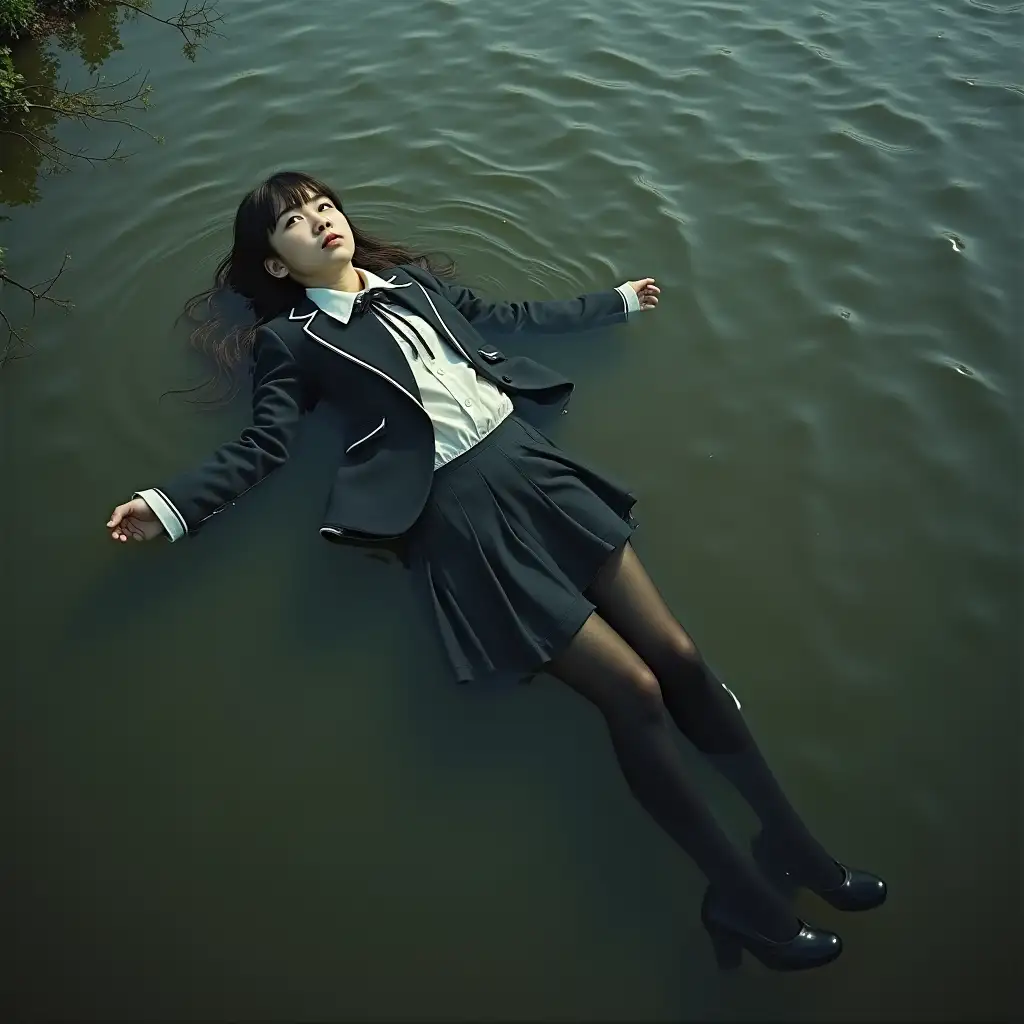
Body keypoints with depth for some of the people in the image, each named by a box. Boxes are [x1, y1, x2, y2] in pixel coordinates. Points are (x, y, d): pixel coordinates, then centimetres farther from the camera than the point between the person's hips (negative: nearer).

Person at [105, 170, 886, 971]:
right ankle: (742, 893, 7)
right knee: (632, 689, -11)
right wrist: (172, 505, -13)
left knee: (678, 653, -4)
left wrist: (617, 301, 40)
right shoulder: (291, 338, 11)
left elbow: (511, 318, 33)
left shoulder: (415, 281, 24)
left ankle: (789, 841, 14)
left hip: (534, 461, 5)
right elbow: (262, 447, 3)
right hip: (458, 511, -5)